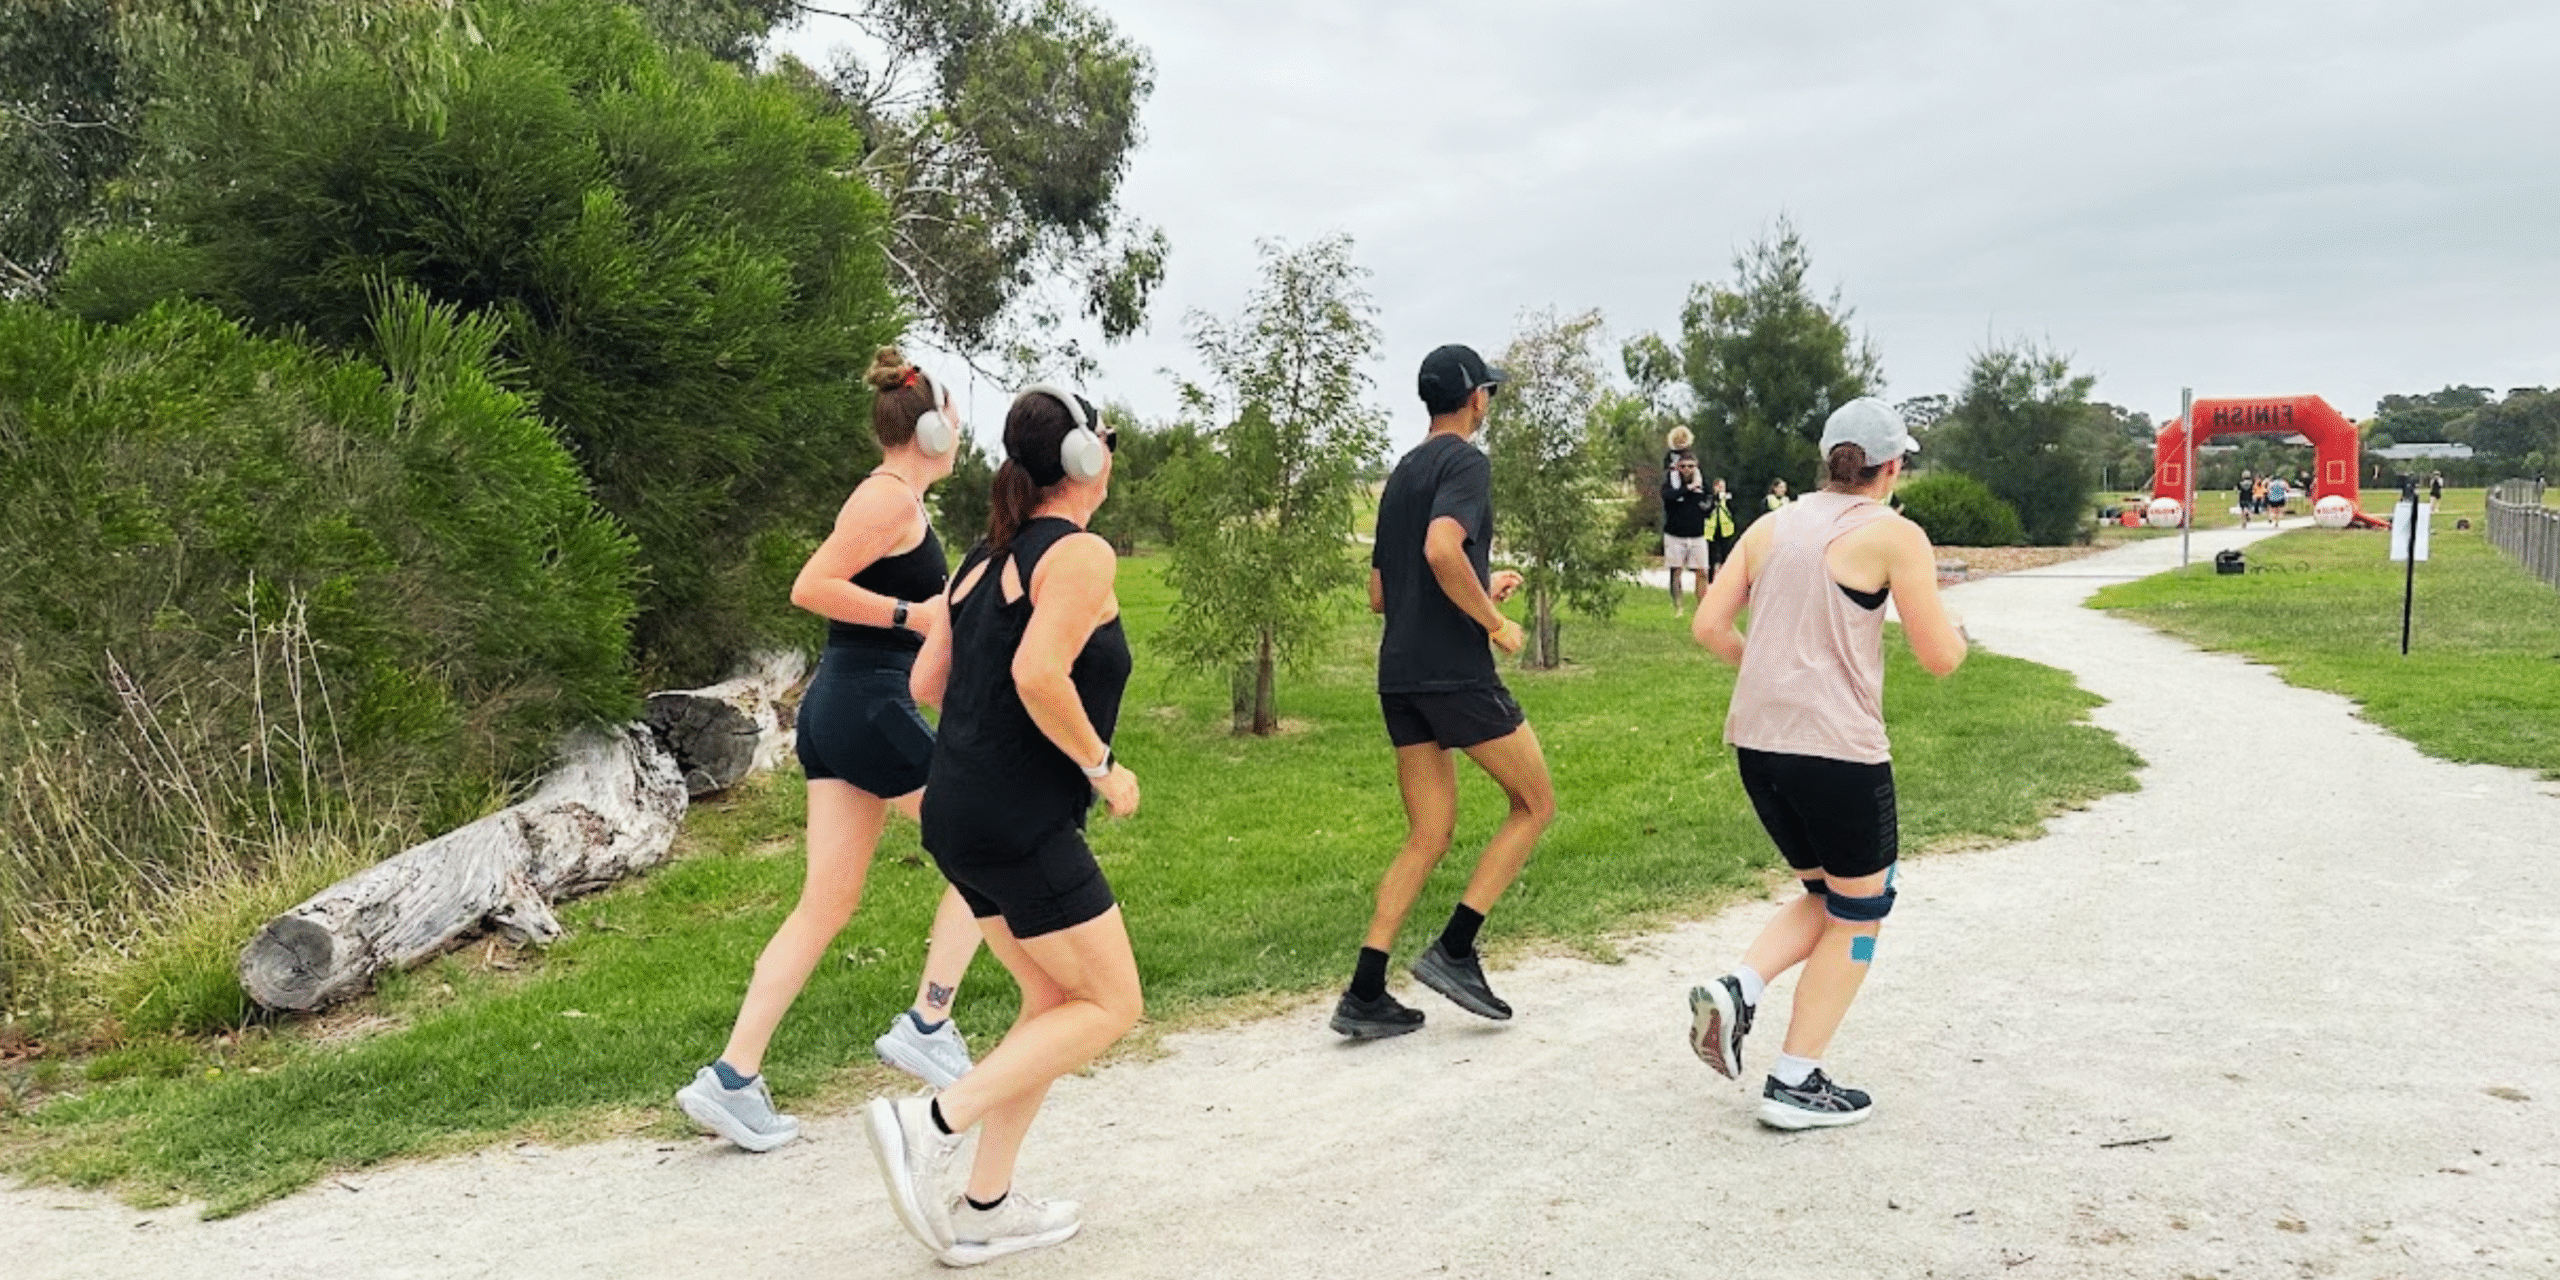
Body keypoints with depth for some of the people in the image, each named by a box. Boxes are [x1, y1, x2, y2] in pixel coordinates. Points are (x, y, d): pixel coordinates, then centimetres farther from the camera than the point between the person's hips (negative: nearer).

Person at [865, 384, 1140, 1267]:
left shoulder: (988, 556, 14)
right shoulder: (1082, 554, -11)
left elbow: (927, 680, 13)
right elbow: (1038, 676, -25)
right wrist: (1103, 768, -13)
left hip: (960, 812, 9)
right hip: (1023, 822, -9)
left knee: (1053, 1001, 17)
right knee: (1111, 1004, 2)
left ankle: (984, 1209, 19)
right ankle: (933, 1123, -7)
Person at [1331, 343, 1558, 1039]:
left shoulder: (1402, 474, 20)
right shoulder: (1465, 462, -6)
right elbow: (1442, 549, -26)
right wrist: (1496, 621, -14)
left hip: (1399, 676, 8)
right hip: (1455, 671, -8)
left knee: (1429, 834, 10)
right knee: (1535, 803, 8)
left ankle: (1364, 995, 4)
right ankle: (1454, 951, 2)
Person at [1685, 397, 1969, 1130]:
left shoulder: (1770, 527, 11)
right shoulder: (1894, 535, -5)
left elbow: (1707, 627, 7)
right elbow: (1940, 658, -6)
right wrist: (1955, 626, 16)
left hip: (1757, 742, 6)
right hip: (1838, 750, -6)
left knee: (1827, 896, 24)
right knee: (1858, 913, 13)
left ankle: (1737, 990, 1)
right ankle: (1796, 1084, 12)